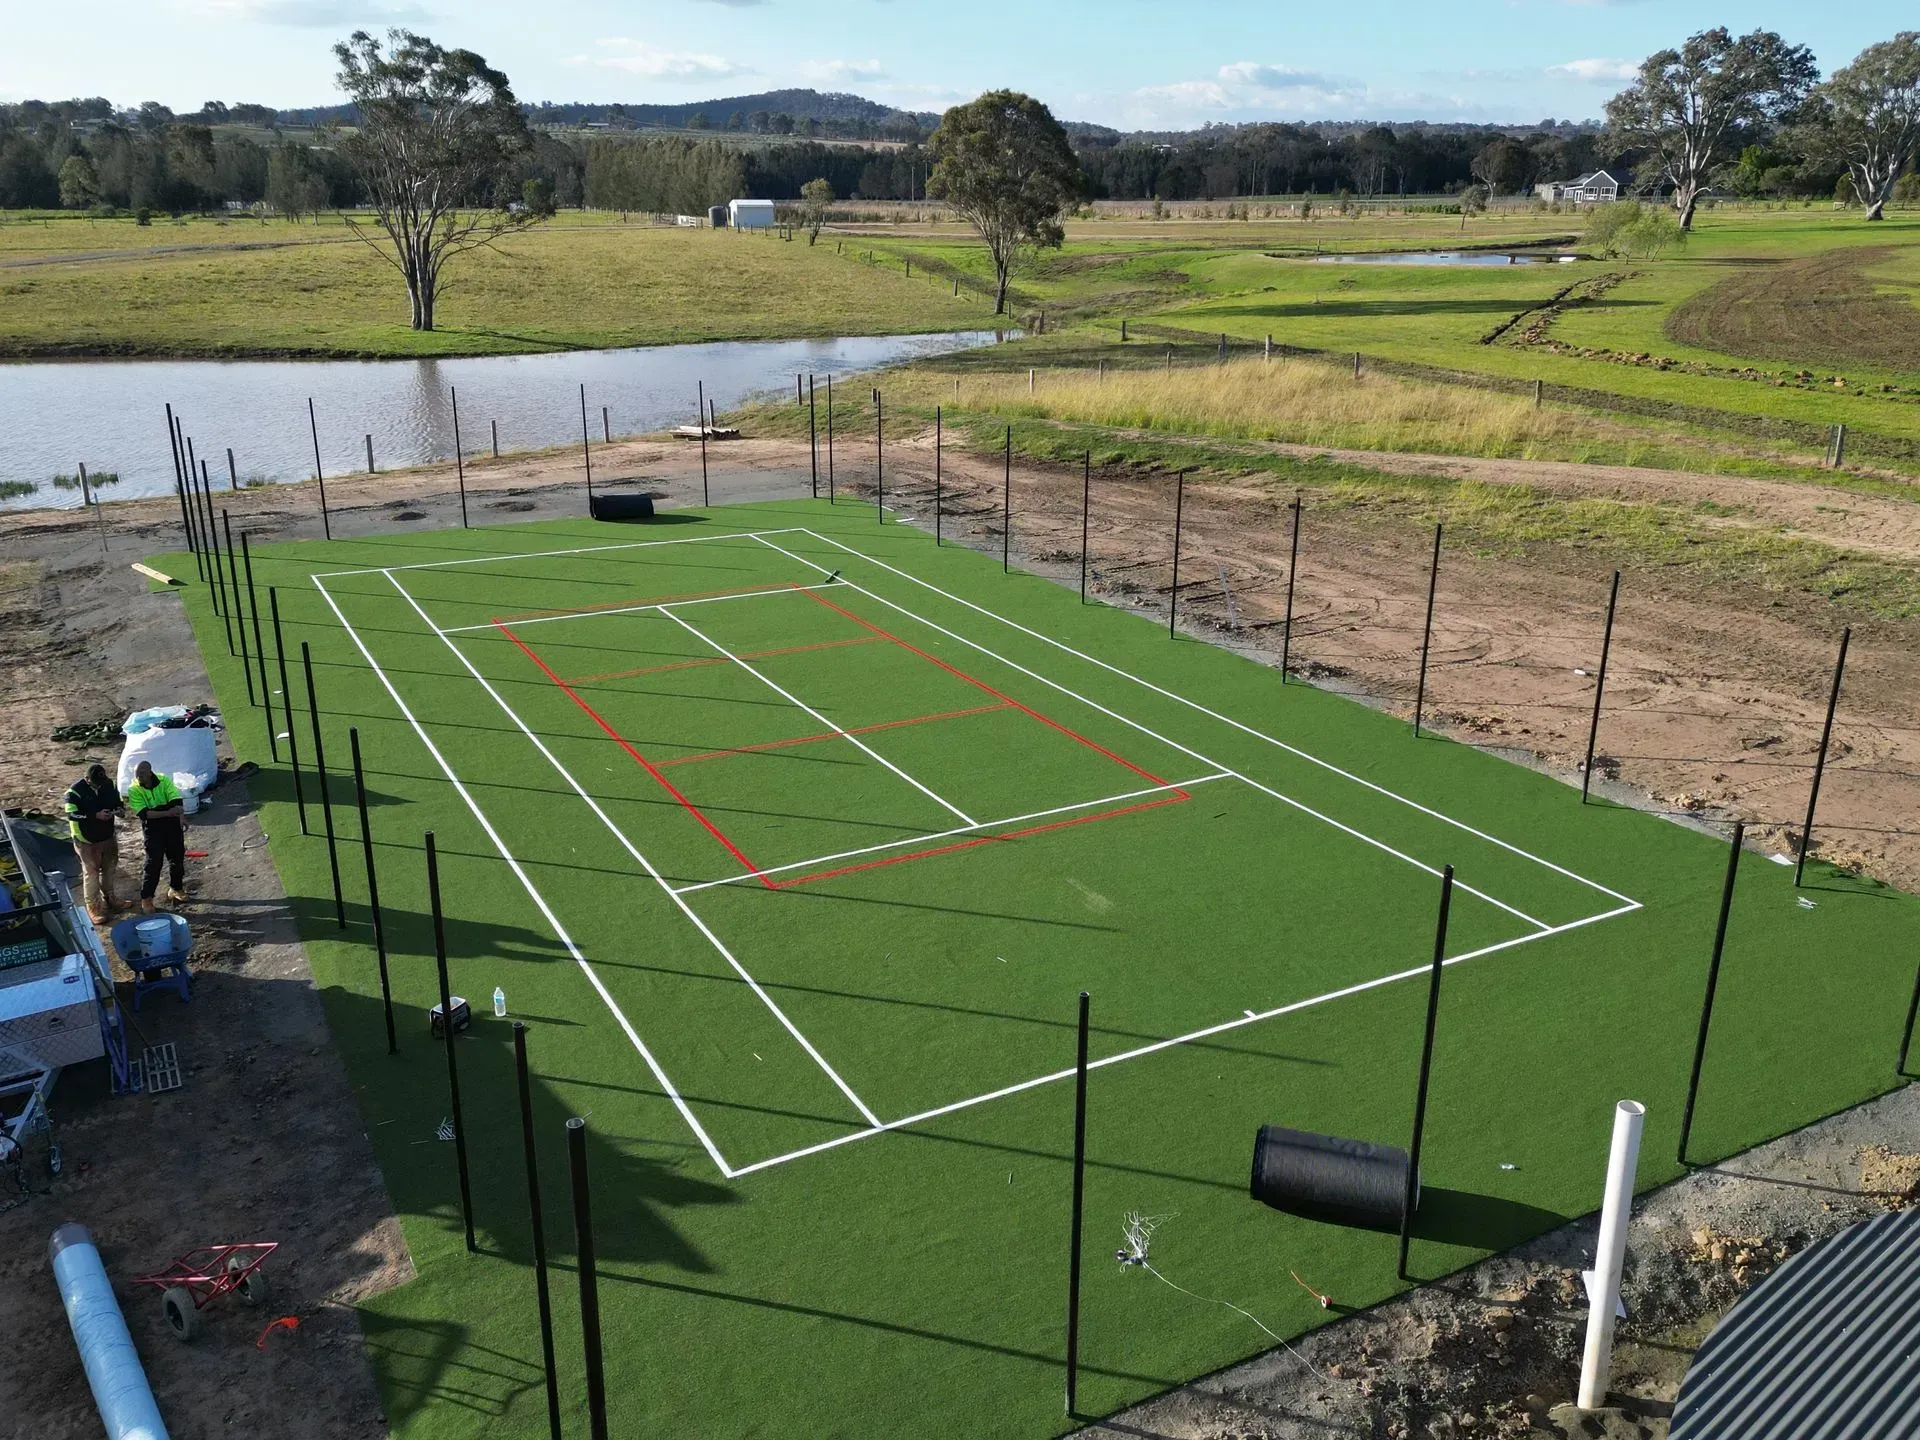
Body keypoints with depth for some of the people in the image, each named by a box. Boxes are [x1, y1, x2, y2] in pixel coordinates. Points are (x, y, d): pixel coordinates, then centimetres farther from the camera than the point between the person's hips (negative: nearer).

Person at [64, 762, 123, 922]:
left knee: (109, 868, 19)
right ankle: (93, 908, 7)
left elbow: (116, 799, 13)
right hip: (87, 840, -6)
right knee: (91, 873, 0)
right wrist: (96, 816, -35)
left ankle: (109, 899, 36)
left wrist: (120, 807, -10)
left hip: (108, 836, 6)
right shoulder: (75, 791, -20)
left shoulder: (108, 784, -3)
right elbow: (71, 814, -27)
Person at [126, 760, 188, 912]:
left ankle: (175, 888, 32)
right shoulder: (134, 790, -13)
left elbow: (176, 800, -17)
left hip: (172, 825, 3)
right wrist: (167, 813, -33)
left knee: (178, 859, 12)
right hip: (152, 828, -3)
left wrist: (181, 817, -35)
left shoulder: (163, 780, -8)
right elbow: (144, 813, -21)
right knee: (153, 863, -5)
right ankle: (146, 898, 6)